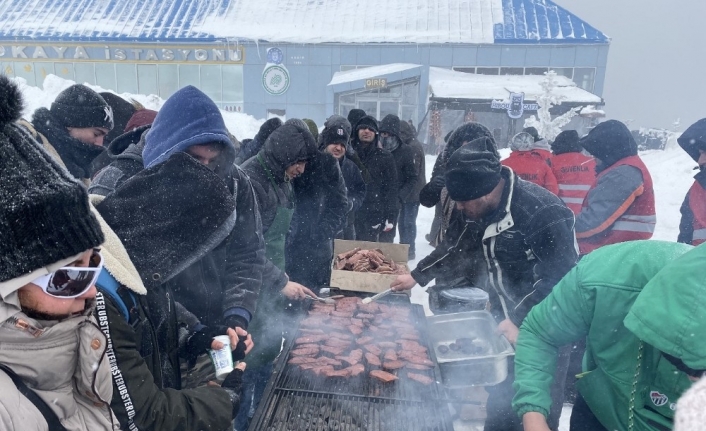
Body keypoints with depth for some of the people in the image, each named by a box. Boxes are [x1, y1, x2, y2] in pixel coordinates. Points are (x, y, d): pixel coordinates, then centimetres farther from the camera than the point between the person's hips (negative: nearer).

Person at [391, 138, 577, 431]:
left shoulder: (542, 212, -28)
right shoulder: (477, 207, -2)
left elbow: (559, 280, -26)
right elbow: (457, 247, 12)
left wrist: (522, 322, -27)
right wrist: (417, 276, 10)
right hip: (504, 318, 7)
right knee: (499, 398, 23)